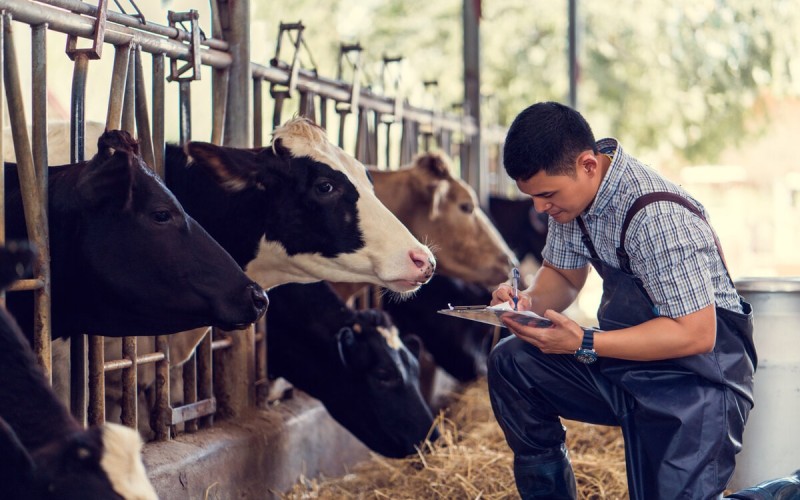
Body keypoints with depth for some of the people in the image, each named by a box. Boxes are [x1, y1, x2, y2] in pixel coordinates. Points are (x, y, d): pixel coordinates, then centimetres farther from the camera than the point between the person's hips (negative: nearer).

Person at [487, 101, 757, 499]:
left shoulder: (657, 216, -27)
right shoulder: (569, 189, -2)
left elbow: (696, 333, -26)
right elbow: (562, 276, 13)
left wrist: (583, 344, -28)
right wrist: (529, 301, -11)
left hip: (697, 374, -8)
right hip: (624, 364, 8)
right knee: (510, 364, -5)